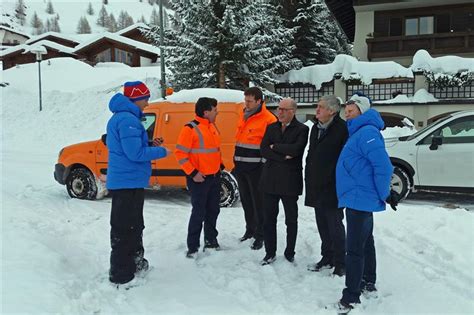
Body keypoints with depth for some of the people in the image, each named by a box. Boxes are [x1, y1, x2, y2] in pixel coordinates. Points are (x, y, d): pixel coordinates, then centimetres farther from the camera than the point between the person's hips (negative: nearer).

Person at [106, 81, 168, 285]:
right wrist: (160, 152, -11)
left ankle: (135, 262, 36)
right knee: (125, 230, -3)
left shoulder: (120, 118, 16)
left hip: (128, 182, 11)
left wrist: (149, 145, 10)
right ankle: (121, 275, 4)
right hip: (128, 183, -11)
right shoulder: (128, 120, -19)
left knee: (134, 226, 22)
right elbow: (135, 153, -23)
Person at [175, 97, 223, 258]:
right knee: (199, 213, -3)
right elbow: (180, 153, -16)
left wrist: (220, 165, 13)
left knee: (213, 210, 15)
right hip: (199, 178, -8)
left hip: (215, 177, 8)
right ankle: (192, 247, 9)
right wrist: (192, 173, -18)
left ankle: (211, 240, 30)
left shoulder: (212, 127, 11)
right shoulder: (190, 128, -15)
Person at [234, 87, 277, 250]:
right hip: (241, 167, 7)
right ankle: (250, 229, 32)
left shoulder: (268, 119, -13)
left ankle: (260, 235, 13)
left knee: (258, 202, 2)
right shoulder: (243, 116, 11)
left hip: (256, 168, -7)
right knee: (246, 200, 17)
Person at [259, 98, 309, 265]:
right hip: (270, 180, 4)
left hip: (290, 181, -4)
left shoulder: (302, 129, -5)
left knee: (291, 220, 10)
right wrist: (283, 157, -14)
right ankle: (270, 253, 21)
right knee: (269, 219, 9)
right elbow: (263, 150, -2)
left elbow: (295, 149, -21)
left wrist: (274, 147, -9)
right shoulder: (271, 128, 10)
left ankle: (290, 253, 24)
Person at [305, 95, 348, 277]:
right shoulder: (316, 128, 13)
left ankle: (340, 263, 11)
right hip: (317, 186, 8)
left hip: (332, 187, -8)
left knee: (335, 225, -1)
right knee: (322, 224, 15)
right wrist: (309, 177, 16)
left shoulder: (341, 129, -12)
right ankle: (327, 258, 29)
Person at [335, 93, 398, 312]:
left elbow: (383, 167, -24)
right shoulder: (359, 132, 15)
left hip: (359, 198, -11)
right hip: (360, 198, 11)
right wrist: (382, 193, 20)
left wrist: (383, 195, -13)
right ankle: (368, 283, 34)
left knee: (355, 250, -7)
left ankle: (350, 299, -2)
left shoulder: (367, 132, -17)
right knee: (365, 243, 20)